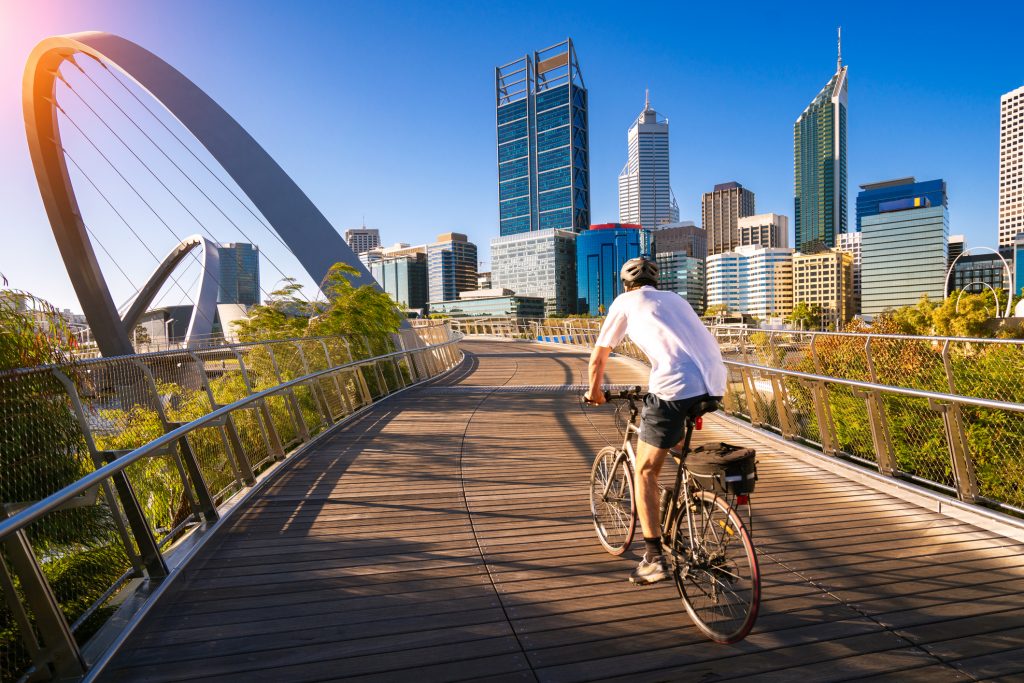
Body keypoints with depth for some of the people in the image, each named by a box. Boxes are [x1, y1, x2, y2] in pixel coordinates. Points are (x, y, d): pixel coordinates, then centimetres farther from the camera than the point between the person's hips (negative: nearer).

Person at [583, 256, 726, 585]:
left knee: (645, 471, 8)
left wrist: (594, 391, 35)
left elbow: (598, 358, 18)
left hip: (675, 388, -6)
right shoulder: (674, 298, 29)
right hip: (715, 384, 6)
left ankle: (654, 558, 8)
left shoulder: (625, 302, 14)